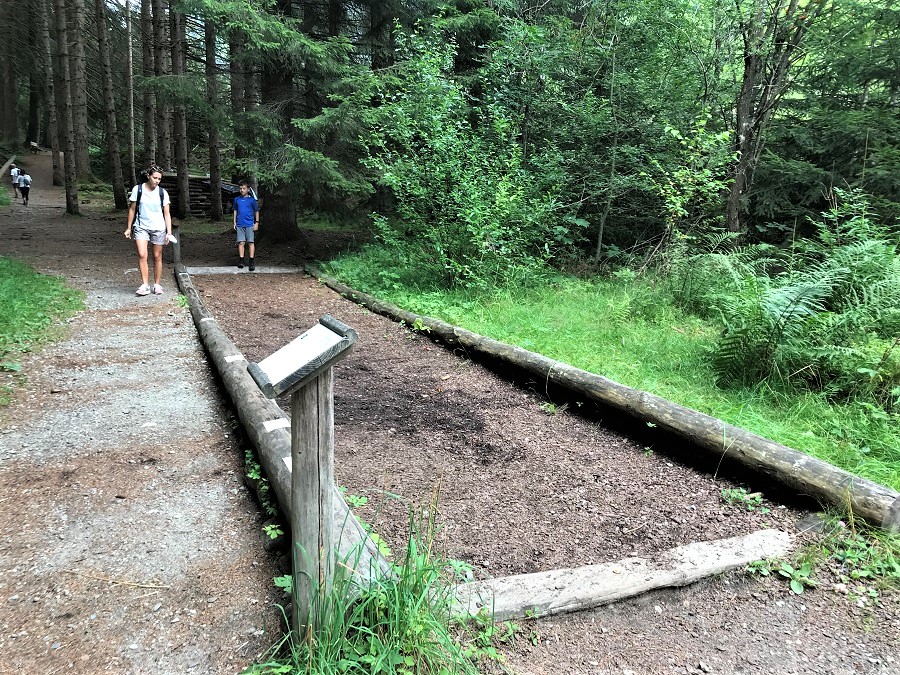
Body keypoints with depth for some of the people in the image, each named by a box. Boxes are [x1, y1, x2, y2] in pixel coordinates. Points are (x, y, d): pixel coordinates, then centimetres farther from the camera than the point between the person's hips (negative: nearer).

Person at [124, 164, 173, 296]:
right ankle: (145, 285, -12)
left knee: (157, 257, 5)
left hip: (158, 228, 1)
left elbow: (167, 214, 4)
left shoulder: (162, 193, 1)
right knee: (142, 255, -15)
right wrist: (128, 228, 5)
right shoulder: (138, 189, -1)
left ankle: (157, 284, 17)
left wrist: (169, 232, -4)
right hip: (141, 227, -1)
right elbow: (132, 210, 6)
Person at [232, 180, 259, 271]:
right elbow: (235, 211, 17)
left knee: (251, 242, -1)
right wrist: (234, 222, 12)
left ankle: (252, 261, 2)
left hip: (250, 224, -2)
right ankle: (241, 260, 6)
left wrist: (257, 222, 1)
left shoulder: (252, 199, 1)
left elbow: (256, 211, 6)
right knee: (241, 242, 1)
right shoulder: (237, 199, 9)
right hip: (240, 224, 2)